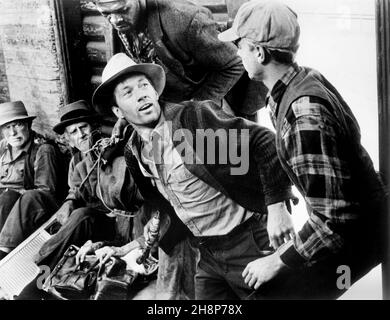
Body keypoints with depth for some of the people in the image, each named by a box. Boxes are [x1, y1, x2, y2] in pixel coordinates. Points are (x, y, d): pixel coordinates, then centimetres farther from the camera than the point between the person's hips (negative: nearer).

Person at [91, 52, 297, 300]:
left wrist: (277, 208, -22)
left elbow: (263, 141, -19)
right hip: (207, 255, 6)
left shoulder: (194, 115, -15)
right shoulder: (134, 153, 4)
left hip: (248, 242, -5)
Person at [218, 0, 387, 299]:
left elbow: (332, 219, -30)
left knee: (268, 289, -4)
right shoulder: (306, 77, -4)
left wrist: (277, 261, -21)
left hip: (355, 233, -8)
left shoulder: (304, 115, -31)